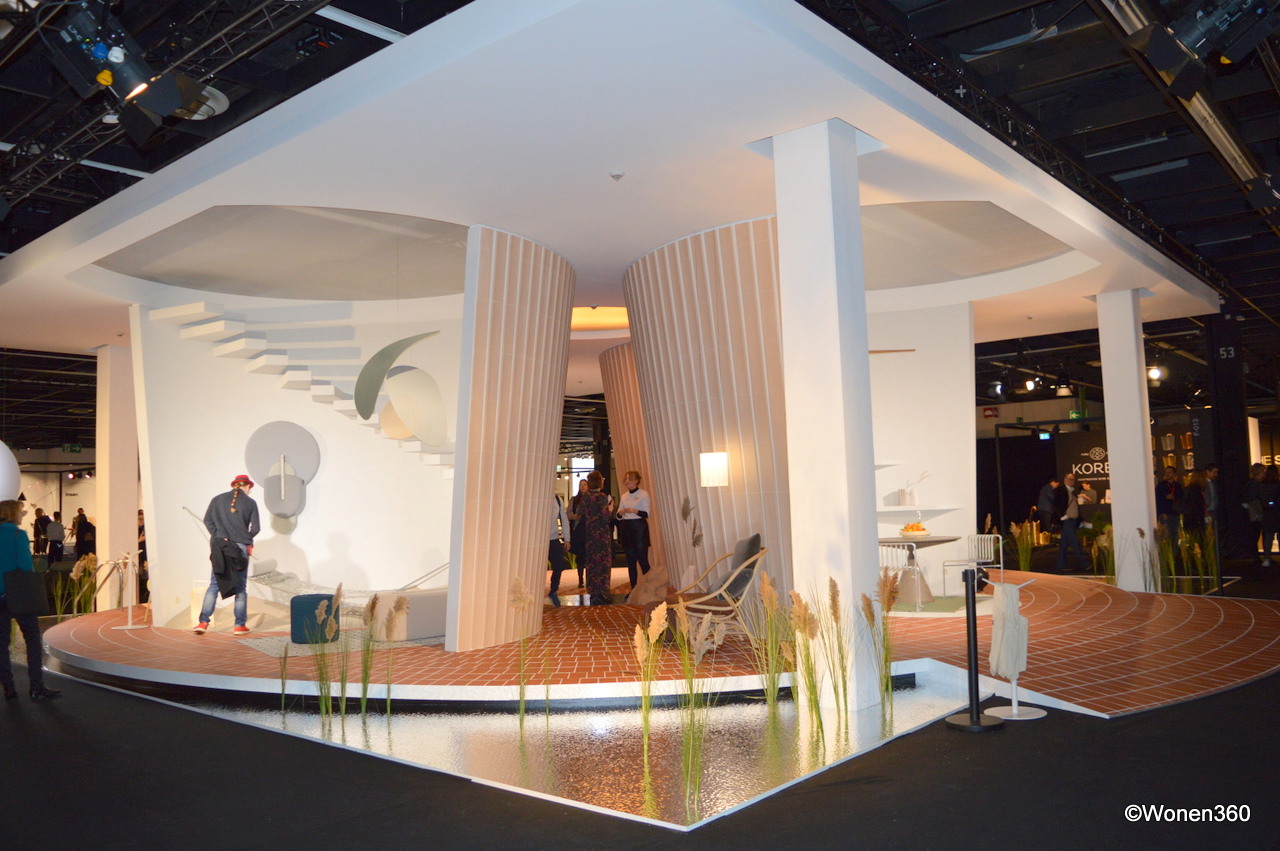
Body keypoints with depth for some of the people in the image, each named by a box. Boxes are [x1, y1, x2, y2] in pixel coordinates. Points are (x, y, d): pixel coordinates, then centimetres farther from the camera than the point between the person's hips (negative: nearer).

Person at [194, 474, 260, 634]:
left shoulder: (218, 499, 9)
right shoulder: (250, 503, 1)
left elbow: (207, 520, 2)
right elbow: (255, 528, -1)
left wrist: (218, 536, 4)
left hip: (220, 546, 2)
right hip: (241, 548, -2)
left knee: (214, 585, 7)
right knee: (240, 588, 5)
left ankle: (203, 622, -1)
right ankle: (240, 625, 6)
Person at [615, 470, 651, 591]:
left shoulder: (643, 495, -3)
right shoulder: (623, 496, 14)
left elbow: (646, 514, -9)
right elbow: (618, 516, 13)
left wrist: (634, 511, -25)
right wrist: (620, 513, -9)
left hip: (639, 528, -6)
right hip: (626, 529, 6)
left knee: (642, 560, -8)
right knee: (630, 561, 7)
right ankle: (633, 589, 11)